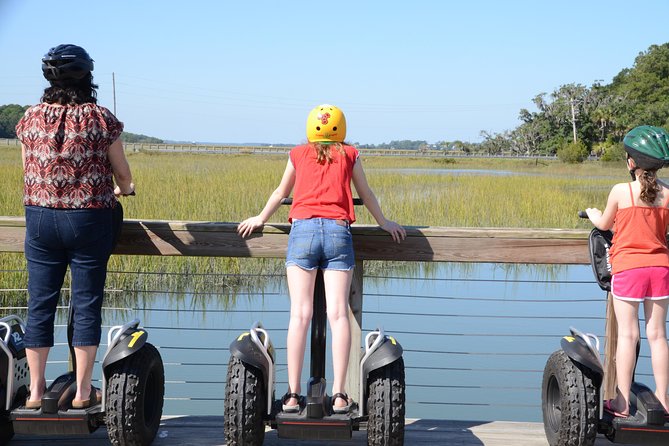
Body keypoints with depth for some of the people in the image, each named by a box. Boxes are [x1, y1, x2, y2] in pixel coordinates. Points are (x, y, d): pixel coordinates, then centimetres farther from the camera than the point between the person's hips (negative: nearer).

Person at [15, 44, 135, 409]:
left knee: (39, 305, 10)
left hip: (39, 219, 3)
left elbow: (28, 172, 11)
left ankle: (36, 390, 15)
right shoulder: (101, 119, -6)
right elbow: (123, 175, 2)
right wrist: (122, 189, 25)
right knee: (86, 305, 5)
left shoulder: (31, 118, 1)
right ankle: (82, 391, 10)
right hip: (88, 220, -2)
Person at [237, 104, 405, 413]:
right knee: (338, 313, -5)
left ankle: (293, 394, -8)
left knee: (299, 314, -4)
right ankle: (339, 395, -9)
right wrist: (383, 223, 44)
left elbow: (280, 193, 32)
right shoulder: (349, 154, 18)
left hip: (302, 228, 1)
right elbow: (366, 194, 29)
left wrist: (260, 219, 49)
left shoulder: (298, 154, 20)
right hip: (338, 231, 0)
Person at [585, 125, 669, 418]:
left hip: (628, 267, -3)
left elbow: (604, 224, 7)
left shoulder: (621, 191, -8)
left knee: (627, 335, 0)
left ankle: (621, 403, 4)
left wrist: (592, 213, 28)